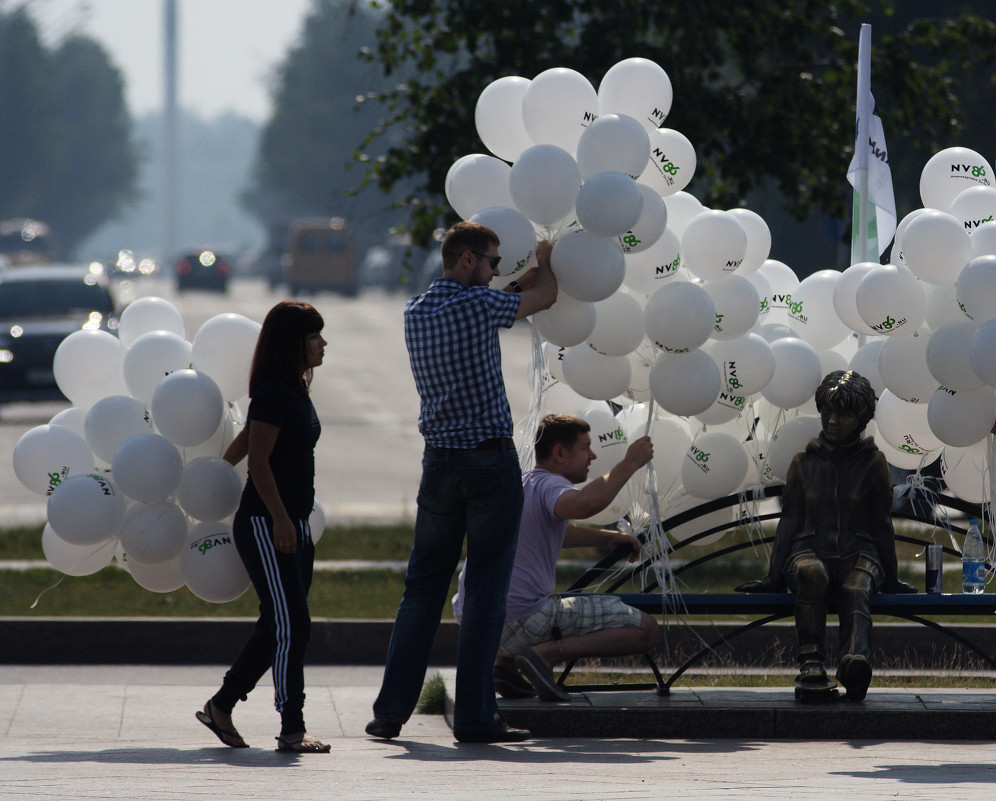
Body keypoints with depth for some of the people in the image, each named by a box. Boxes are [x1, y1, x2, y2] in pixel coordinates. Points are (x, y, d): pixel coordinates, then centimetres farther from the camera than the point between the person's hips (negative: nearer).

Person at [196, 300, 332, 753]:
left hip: (292, 525, 10)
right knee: (291, 625, -11)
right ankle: (292, 729, -11)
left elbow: (244, 443, 26)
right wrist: (279, 518, -22)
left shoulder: (295, 392, 15)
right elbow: (259, 459, -18)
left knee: (278, 628, 11)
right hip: (265, 525, -10)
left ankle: (222, 706, 21)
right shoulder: (273, 394, -13)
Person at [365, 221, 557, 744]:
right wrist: (544, 260, 28)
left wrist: (532, 271, 31)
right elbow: (545, 297, 7)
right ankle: (474, 716, -3)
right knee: (485, 591, -2)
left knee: (423, 588, 10)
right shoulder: (479, 305, -11)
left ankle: (391, 711, 7)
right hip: (491, 462, -6)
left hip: (439, 461, 6)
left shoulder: (415, 313, 9)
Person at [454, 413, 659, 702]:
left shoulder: (518, 483, 22)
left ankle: (503, 662, 17)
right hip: (522, 620, -9)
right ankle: (546, 654, -15)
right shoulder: (548, 484, -7)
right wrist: (628, 465, -21)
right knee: (646, 629, -5)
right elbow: (582, 505, -32)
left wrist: (607, 537, 29)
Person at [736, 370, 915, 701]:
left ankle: (855, 662, -68)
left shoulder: (873, 463, 10)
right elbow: (789, 521, 14)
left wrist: (890, 579, 14)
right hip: (810, 549, 1)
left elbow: (881, 524, 13)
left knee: (856, 590, -37)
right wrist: (774, 577, 9)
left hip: (857, 553, -1)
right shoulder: (804, 463, 14)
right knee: (811, 573, -38)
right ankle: (811, 662, -50)